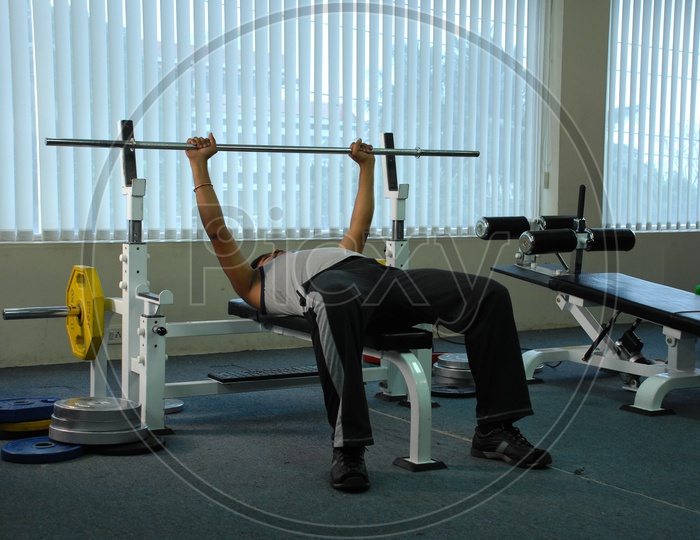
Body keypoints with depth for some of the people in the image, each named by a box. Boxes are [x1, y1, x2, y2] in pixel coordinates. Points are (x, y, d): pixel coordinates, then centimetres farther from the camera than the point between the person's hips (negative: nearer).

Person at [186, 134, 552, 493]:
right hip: (331, 287, -6)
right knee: (338, 304, -48)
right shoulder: (256, 286, 34)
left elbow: (359, 228, 54)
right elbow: (216, 232, 27)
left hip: (377, 274, 6)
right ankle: (348, 449, -38)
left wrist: (366, 165, 60)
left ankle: (494, 431, -12)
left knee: (489, 295, -17)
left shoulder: (327, 254, 48)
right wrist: (199, 164, 30)